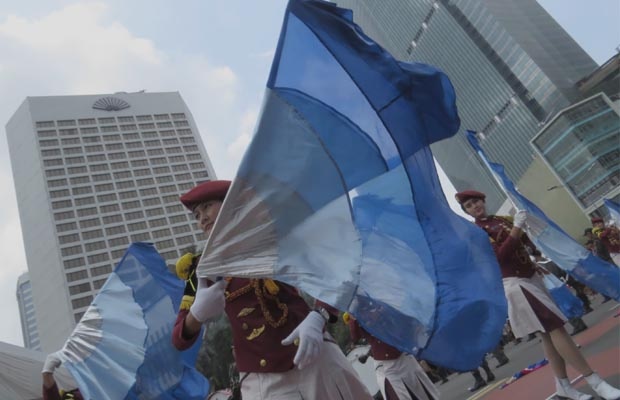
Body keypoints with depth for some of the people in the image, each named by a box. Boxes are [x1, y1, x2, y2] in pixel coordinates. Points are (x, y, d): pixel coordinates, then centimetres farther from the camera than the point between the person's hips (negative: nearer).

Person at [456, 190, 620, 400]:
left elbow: (525, 241, 21)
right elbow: (500, 255, -22)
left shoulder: (502, 219, 13)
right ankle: (595, 381, -4)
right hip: (515, 285, -8)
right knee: (556, 329, -11)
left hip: (532, 278, 8)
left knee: (548, 333, 11)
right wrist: (516, 227, -25)